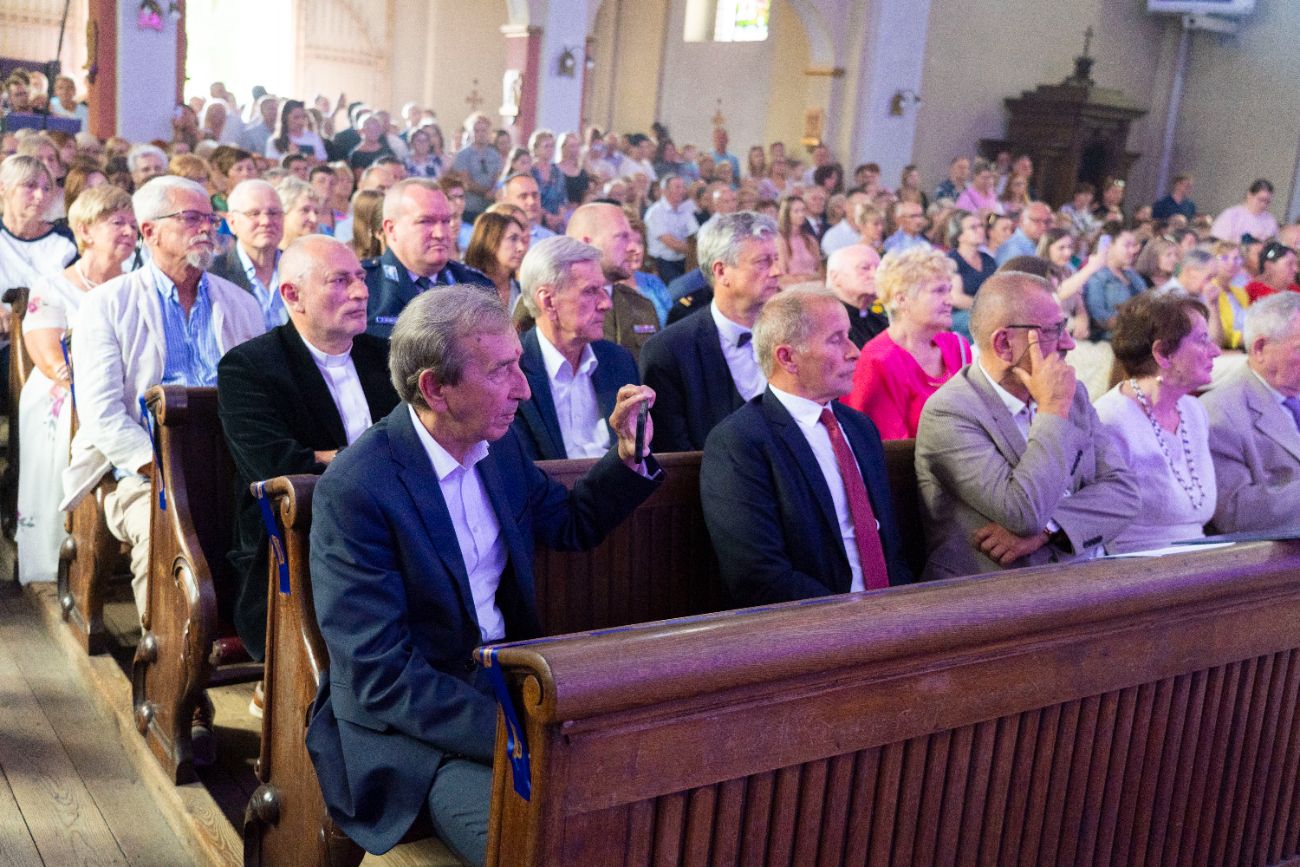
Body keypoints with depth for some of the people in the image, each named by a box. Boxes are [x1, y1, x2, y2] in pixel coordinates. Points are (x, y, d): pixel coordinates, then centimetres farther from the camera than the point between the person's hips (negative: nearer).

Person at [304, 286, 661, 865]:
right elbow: (381, 677, -21)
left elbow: (572, 525, 19)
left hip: (510, 685, 7)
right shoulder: (353, 490, -20)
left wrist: (628, 458, 1)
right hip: (413, 724, -7)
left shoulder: (499, 446, 1)